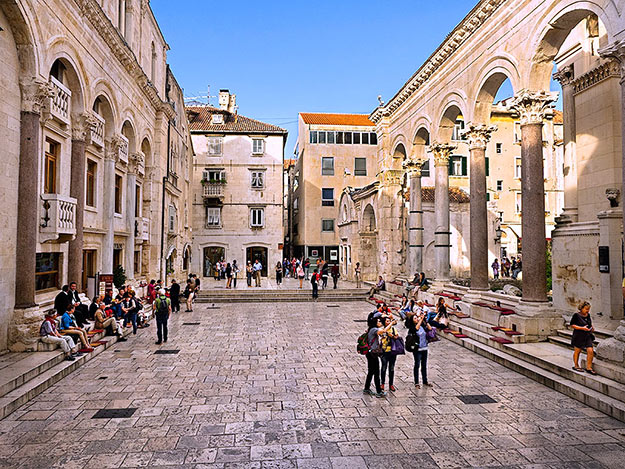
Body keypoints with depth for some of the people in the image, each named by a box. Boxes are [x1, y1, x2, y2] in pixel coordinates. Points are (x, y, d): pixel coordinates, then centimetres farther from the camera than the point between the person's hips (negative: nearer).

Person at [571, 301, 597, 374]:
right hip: (578, 336, -5)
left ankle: (589, 367, 8)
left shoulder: (588, 315, 8)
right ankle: (576, 366, 24)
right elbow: (572, 325, -13)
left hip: (588, 336, 6)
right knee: (577, 351, 8)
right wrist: (582, 328, -21)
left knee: (590, 351, -4)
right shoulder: (576, 315, -12)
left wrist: (592, 328, 4)